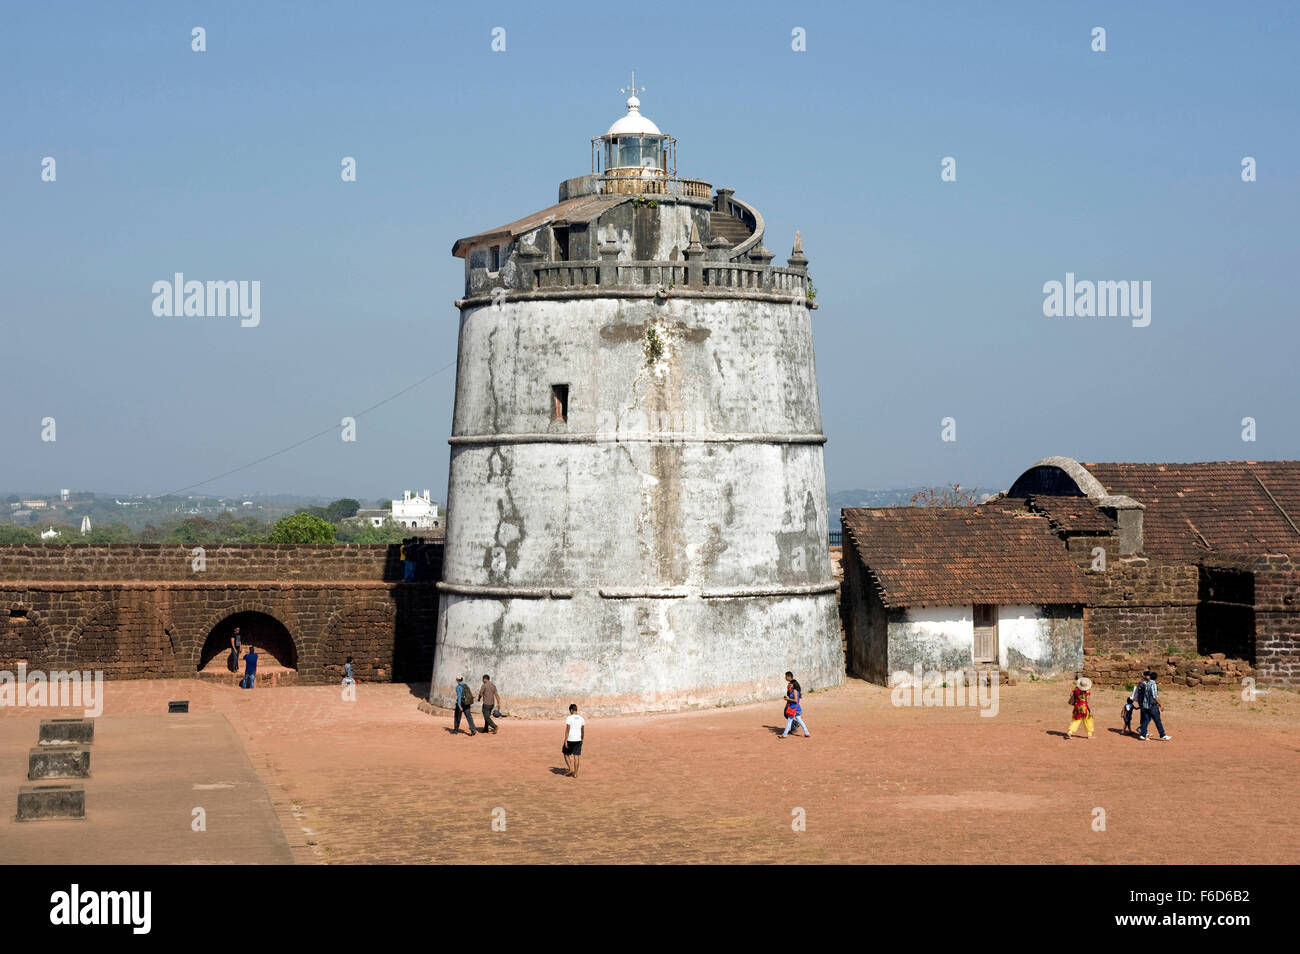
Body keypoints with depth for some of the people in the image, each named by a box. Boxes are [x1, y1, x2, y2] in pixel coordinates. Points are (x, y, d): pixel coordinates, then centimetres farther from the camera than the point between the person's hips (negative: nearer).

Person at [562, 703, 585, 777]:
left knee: (566, 754, 14)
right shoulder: (581, 719, 6)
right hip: (578, 740, 4)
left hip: (570, 740, -4)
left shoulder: (569, 718, -10)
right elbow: (583, 731, 13)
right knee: (576, 756, 6)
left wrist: (565, 741, -12)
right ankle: (575, 774, 7)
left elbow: (567, 730, -14)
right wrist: (582, 740, 24)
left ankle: (571, 770, 4)